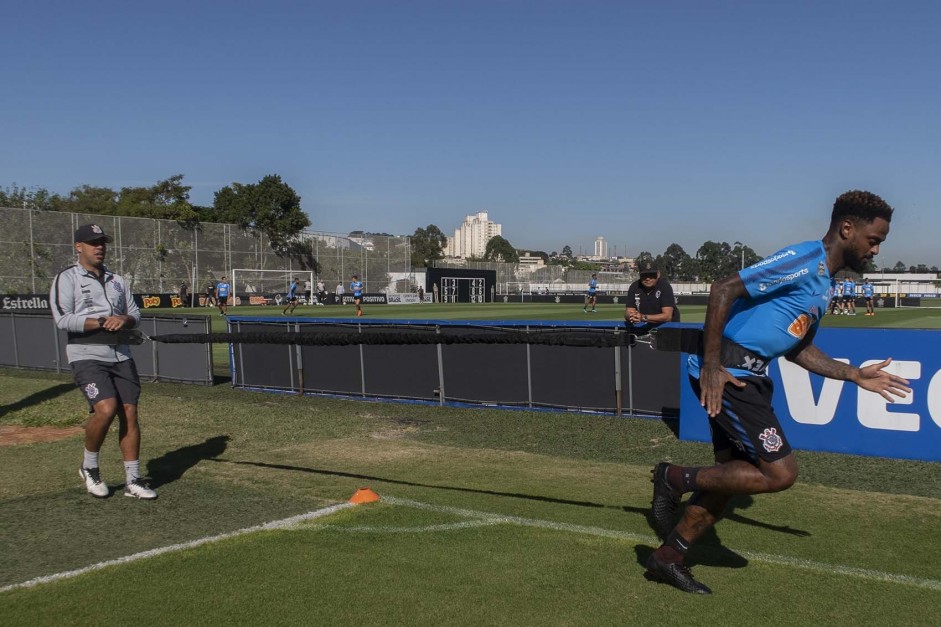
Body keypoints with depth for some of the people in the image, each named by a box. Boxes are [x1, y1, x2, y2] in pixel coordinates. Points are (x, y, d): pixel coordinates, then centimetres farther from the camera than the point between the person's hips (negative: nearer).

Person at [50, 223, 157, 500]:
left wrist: (124, 320, -8)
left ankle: (133, 479, 7)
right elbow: (63, 319, -11)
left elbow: (135, 313, 15)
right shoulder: (66, 279, 0)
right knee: (106, 409, -21)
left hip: (121, 356, 5)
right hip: (87, 356, -5)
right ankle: (89, 467, 5)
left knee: (129, 413, -1)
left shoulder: (117, 280, 18)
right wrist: (102, 322, -18)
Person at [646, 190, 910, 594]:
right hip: (728, 373, -10)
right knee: (780, 473, -10)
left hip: (751, 376, 10)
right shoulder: (803, 260, -12)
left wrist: (857, 375, 20)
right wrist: (711, 365, -21)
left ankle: (666, 560, 23)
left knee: (731, 477, 12)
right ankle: (676, 478, 1)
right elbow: (723, 290, -20)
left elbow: (796, 350, 26)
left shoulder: (824, 284, 19)